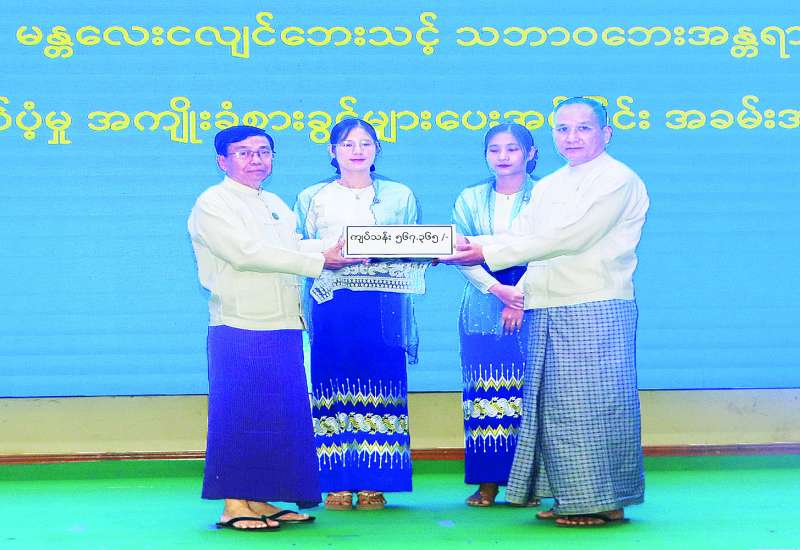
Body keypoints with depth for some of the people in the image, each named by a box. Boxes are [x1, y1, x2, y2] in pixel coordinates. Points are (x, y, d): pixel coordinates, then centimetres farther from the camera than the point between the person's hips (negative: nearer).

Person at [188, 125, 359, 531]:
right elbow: (246, 253, -16)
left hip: (283, 329, 8)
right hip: (240, 329, -8)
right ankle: (233, 506, 1)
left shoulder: (274, 204, 22)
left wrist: (340, 246, -2)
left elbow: (294, 248, 15)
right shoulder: (213, 203, -4)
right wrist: (320, 261, -18)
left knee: (281, 415, 7)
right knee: (238, 415, -5)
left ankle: (259, 501, 15)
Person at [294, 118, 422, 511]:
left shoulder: (400, 196, 15)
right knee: (334, 387, -3)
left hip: (383, 305, 0)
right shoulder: (312, 198, 15)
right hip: (331, 301, 0)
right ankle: (338, 484, 1)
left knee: (378, 387, -4)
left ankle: (374, 484, 0)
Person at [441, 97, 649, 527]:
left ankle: (604, 501, 3)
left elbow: (569, 237, -15)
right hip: (547, 312, 8)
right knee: (553, 405, 8)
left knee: (589, 403, -7)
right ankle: (569, 497, 17)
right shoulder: (547, 187, 21)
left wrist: (489, 253, -18)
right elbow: (518, 236, 15)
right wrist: (463, 248, -3)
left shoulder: (618, 180, -6)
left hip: (596, 310, -8)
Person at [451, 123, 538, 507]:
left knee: (526, 391, -4)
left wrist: (522, 297, -13)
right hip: (482, 307, 2)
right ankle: (487, 483, 4)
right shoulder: (469, 199, 12)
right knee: (484, 393, 0)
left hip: (532, 306, -2)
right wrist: (497, 289, -11)